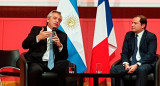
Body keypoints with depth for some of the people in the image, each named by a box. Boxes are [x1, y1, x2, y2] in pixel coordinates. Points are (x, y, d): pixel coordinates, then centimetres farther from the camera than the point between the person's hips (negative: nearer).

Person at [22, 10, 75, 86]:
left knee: (68, 66, -30)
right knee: (36, 70, -37)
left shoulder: (62, 35, 22)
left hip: (54, 63, 2)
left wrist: (60, 45, -6)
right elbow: (24, 45, 4)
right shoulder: (36, 29, 17)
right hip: (38, 62, -1)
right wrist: (38, 38, -11)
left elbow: (65, 56, 14)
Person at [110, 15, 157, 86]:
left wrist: (137, 65, -23)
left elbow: (150, 55, -11)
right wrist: (126, 64, -11)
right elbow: (124, 52, 11)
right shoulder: (128, 35, 14)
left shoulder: (151, 36, -2)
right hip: (130, 63, 5)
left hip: (145, 64, -4)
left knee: (141, 70, -39)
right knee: (114, 70, -22)